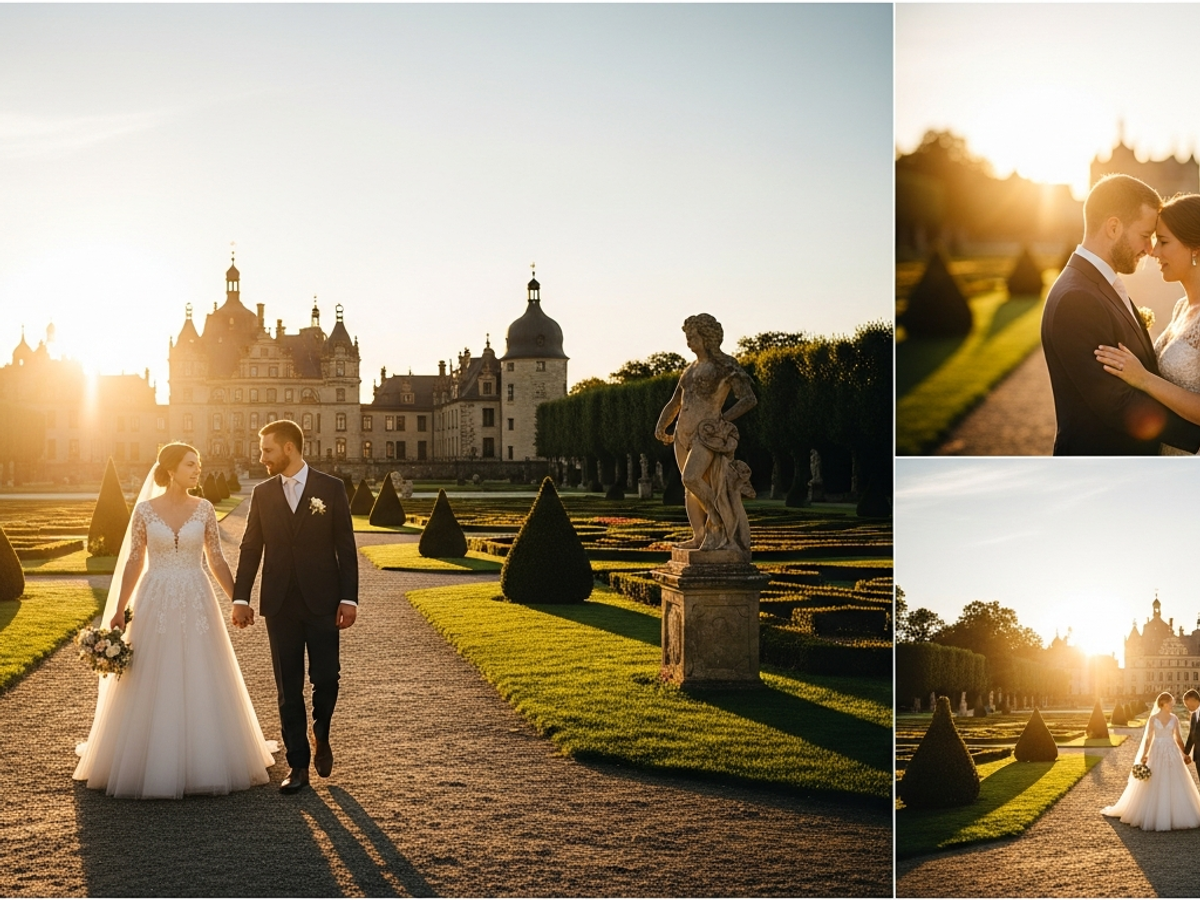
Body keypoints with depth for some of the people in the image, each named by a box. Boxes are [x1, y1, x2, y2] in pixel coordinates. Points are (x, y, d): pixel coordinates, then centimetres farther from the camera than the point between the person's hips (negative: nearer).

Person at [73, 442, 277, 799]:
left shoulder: (203, 509, 2)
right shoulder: (145, 509, -1)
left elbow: (217, 561, 5)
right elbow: (134, 562, 3)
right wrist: (118, 610, 1)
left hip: (196, 603, 1)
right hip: (155, 604, -1)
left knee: (200, 684, 3)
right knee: (151, 686, 3)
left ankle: (202, 764, 15)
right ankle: (152, 765, 15)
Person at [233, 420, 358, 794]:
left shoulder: (331, 488, 0)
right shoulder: (262, 493, 7)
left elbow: (346, 547, -1)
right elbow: (251, 548, 8)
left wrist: (349, 598, -7)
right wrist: (240, 598, 1)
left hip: (322, 603, -2)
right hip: (280, 605, 2)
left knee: (326, 679, -4)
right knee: (288, 689, 4)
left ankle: (320, 735, 26)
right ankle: (298, 766, 12)